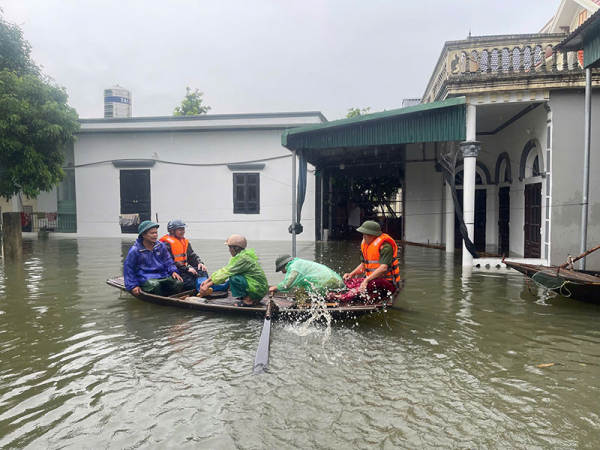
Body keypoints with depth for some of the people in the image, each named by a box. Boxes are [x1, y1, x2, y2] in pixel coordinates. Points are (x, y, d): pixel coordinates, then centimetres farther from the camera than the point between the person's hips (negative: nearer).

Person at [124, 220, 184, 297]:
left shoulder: (161, 246, 9)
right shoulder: (135, 250, -3)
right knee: (155, 285, -39)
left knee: (179, 283, -23)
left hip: (163, 276, 4)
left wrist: (173, 271, -1)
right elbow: (128, 269, 3)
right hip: (145, 278, -4)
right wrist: (133, 286, -5)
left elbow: (168, 261, 18)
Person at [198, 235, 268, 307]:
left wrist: (208, 285, -20)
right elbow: (225, 270, 8)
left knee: (234, 278, -23)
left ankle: (248, 300, -9)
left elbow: (227, 272, -23)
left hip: (259, 289, -10)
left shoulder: (243, 258, -21)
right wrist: (208, 280, 3)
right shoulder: (239, 256, 8)